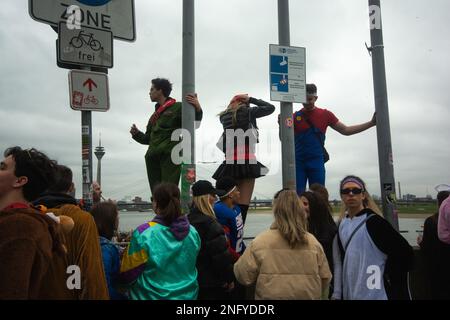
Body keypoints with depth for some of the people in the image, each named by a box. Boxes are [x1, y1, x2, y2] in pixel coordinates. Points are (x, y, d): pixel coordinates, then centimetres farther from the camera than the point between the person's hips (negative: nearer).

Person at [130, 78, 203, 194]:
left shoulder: (177, 107, 5)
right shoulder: (154, 115, 27)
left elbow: (196, 118, -7)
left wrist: (198, 108, -25)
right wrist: (136, 134, 14)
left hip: (170, 155, -7)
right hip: (153, 157, 7)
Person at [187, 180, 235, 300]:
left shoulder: (189, 220, 3)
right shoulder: (209, 223, -22)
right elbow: (221, 255, -22)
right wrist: (229, 278, -10)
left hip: (194, 280, 8)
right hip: (213, 283, -8)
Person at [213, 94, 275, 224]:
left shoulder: (224, 116, 12)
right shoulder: (247, 111, 2)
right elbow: (271, 108, 13)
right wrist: (251, 99, 16)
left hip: (229, 162, 4)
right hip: (247, 161, -4)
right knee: (243, 204, -5)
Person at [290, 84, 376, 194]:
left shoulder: (325, 114, 7)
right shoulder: (296, 116, 5)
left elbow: (345, 130, 11)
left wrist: (371, 123, 7)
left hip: (316, 162, 0)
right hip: (298, 162, 0)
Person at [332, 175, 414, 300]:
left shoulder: (373, 221, -10)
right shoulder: (342, 226, 8)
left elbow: (404, 252, -11)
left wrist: (389, 278, -7)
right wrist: (337, 294, 11)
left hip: (376, 294, -6)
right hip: (350, 294, 6)